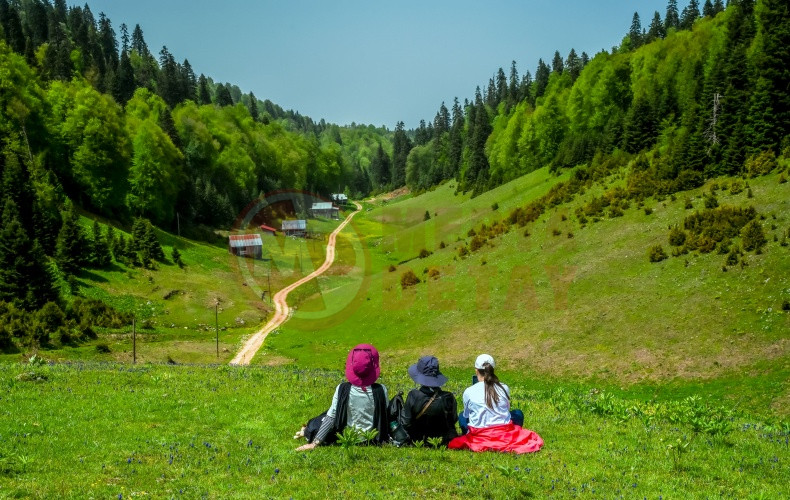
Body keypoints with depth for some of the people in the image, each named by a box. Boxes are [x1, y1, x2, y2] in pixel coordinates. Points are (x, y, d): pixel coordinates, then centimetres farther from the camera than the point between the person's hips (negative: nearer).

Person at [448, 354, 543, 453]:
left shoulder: (468, 392, -6)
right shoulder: (504, 389, 0)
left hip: (480, 436, 0)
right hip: (505, 434, 0)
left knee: (462, 416, 30)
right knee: (518, 413, 28)